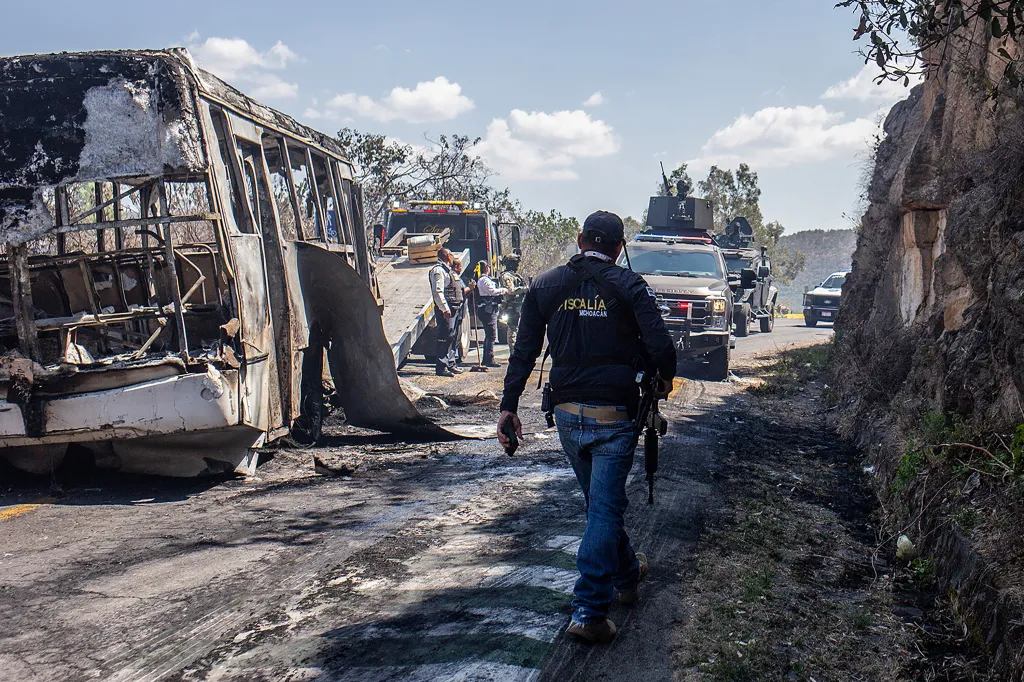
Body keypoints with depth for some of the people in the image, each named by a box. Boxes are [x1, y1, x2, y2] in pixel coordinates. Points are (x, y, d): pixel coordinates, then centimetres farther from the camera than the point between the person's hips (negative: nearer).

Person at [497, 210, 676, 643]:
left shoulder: (545, 286, 6)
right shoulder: (628, 286, -5)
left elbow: (524, 351, 5)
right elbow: (659, 344, -13)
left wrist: (509, 405, 7)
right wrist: (665, 380, 7)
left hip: (567, 414, 4)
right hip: (613, 413, -4)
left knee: (600, 501, 22)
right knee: (605, 507, -1)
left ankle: (627, 574, 42)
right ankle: (589, 611, -4)